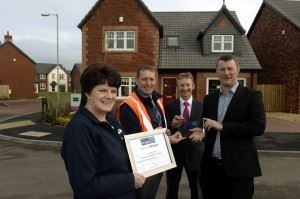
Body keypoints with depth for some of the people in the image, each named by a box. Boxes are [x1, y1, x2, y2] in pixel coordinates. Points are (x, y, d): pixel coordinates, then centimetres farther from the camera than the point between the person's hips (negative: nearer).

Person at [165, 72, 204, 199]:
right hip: (174, 152, 0)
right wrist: (172, 125, -27)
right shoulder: (169, 106, -3)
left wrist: (202, 132, -27)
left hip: (194, 152, 1)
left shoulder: (202, 106, -1)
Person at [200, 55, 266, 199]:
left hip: (238, 167, -4)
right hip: (211, 166, 5)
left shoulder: (251, 96, -5)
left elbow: (258, 127, -16)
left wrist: (222, 126, -18)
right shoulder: (209, 98, 10)